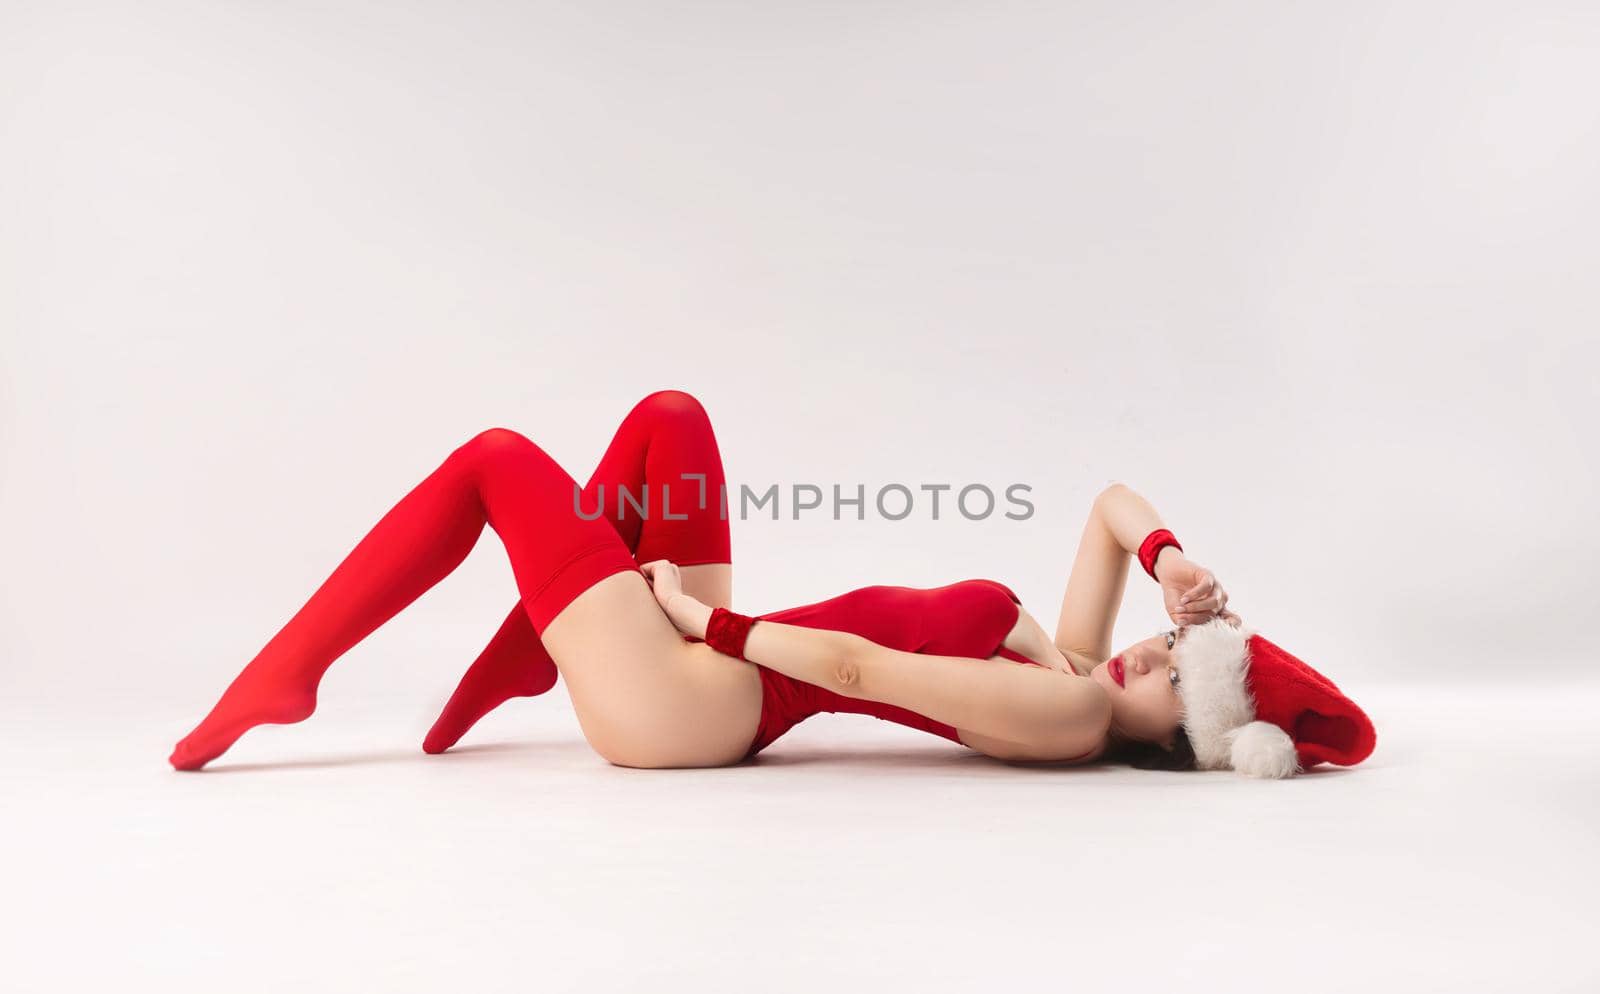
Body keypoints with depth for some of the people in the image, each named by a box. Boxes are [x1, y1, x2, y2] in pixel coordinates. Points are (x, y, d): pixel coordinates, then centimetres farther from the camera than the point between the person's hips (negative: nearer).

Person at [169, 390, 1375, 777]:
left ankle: (274, 685, 10)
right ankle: (540, 636, 17)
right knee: (668, 416, 11)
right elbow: (1116, 504, 11)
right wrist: (1170, 557, -7)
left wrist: (704, 616, -16)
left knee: (497, 459, -4)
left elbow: (859, 667, -22)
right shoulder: (1079, 673, 4)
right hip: (716, 670, 8)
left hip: (683, 705, -8)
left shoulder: (1067, 709, -21)